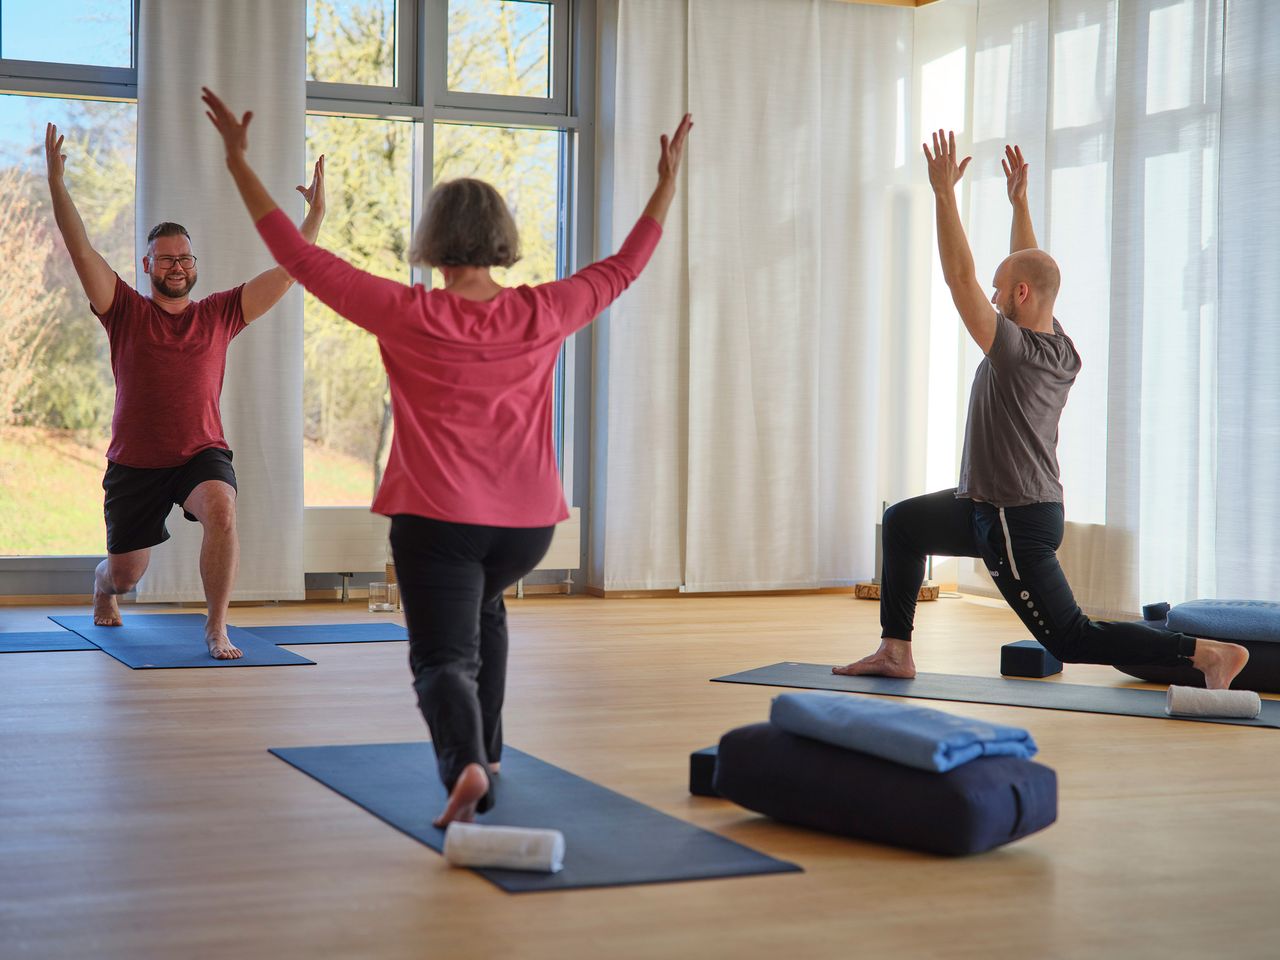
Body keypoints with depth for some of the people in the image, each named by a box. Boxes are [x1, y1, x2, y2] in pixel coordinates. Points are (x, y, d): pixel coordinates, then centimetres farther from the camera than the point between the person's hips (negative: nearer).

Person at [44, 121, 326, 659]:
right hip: (134, 462, 0)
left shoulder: (219, 314, 4)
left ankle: (217, 630, -22)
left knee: (221, 511, -34)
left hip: (202, 454, 0)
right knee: (126, 574, 11)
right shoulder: (125, 312, 1)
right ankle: (102, 586, 52)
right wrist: (56, 182, -16)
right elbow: (81, 251, -8)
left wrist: (316, 214, -8)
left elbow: (288, 272, 0)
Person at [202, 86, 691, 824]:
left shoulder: (409, 317, -11)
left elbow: (303, 258, -6)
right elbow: (624, 267, 9)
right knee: (483, 606, 33)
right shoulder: (542, 316, -5)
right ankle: (487, 751, 35)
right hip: (527, 520, 4)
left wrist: (240, 161, 1)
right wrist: (669, 181, 21)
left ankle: (467, 763, -32)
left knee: (444, 657, -1)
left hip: (437, 517, -4)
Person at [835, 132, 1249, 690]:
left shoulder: (1014, 351, -22)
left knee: (1071, 639, -6)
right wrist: (1018, 202, 18)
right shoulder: (1061, 350, 2)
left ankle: (1208, 653, -11)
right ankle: (895, 652, 23)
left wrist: (944, 192, -20)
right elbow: (1032, 269, 16)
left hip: (1014, 524, -10)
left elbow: (959, 278, -23)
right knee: (902, 522, 23)